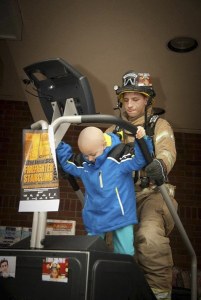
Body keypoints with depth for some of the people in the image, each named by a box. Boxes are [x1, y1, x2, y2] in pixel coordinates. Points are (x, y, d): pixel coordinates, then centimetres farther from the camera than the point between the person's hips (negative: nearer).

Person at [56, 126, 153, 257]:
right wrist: (59, 145, 6)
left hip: (120, 215, -4)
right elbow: (67, 162, 16)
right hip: (94, 218, 5)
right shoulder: (82, 162, -2)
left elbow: (140, 160, -20)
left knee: (125, 254, 5)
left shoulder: (119, 154, -17)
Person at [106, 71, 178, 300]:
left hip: (152, 193, -4)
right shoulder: (114, 130, 18)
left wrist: (160, 165, -39)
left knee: (149, 236, -30)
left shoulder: (159, 125, 7)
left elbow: (167, 151, -13)